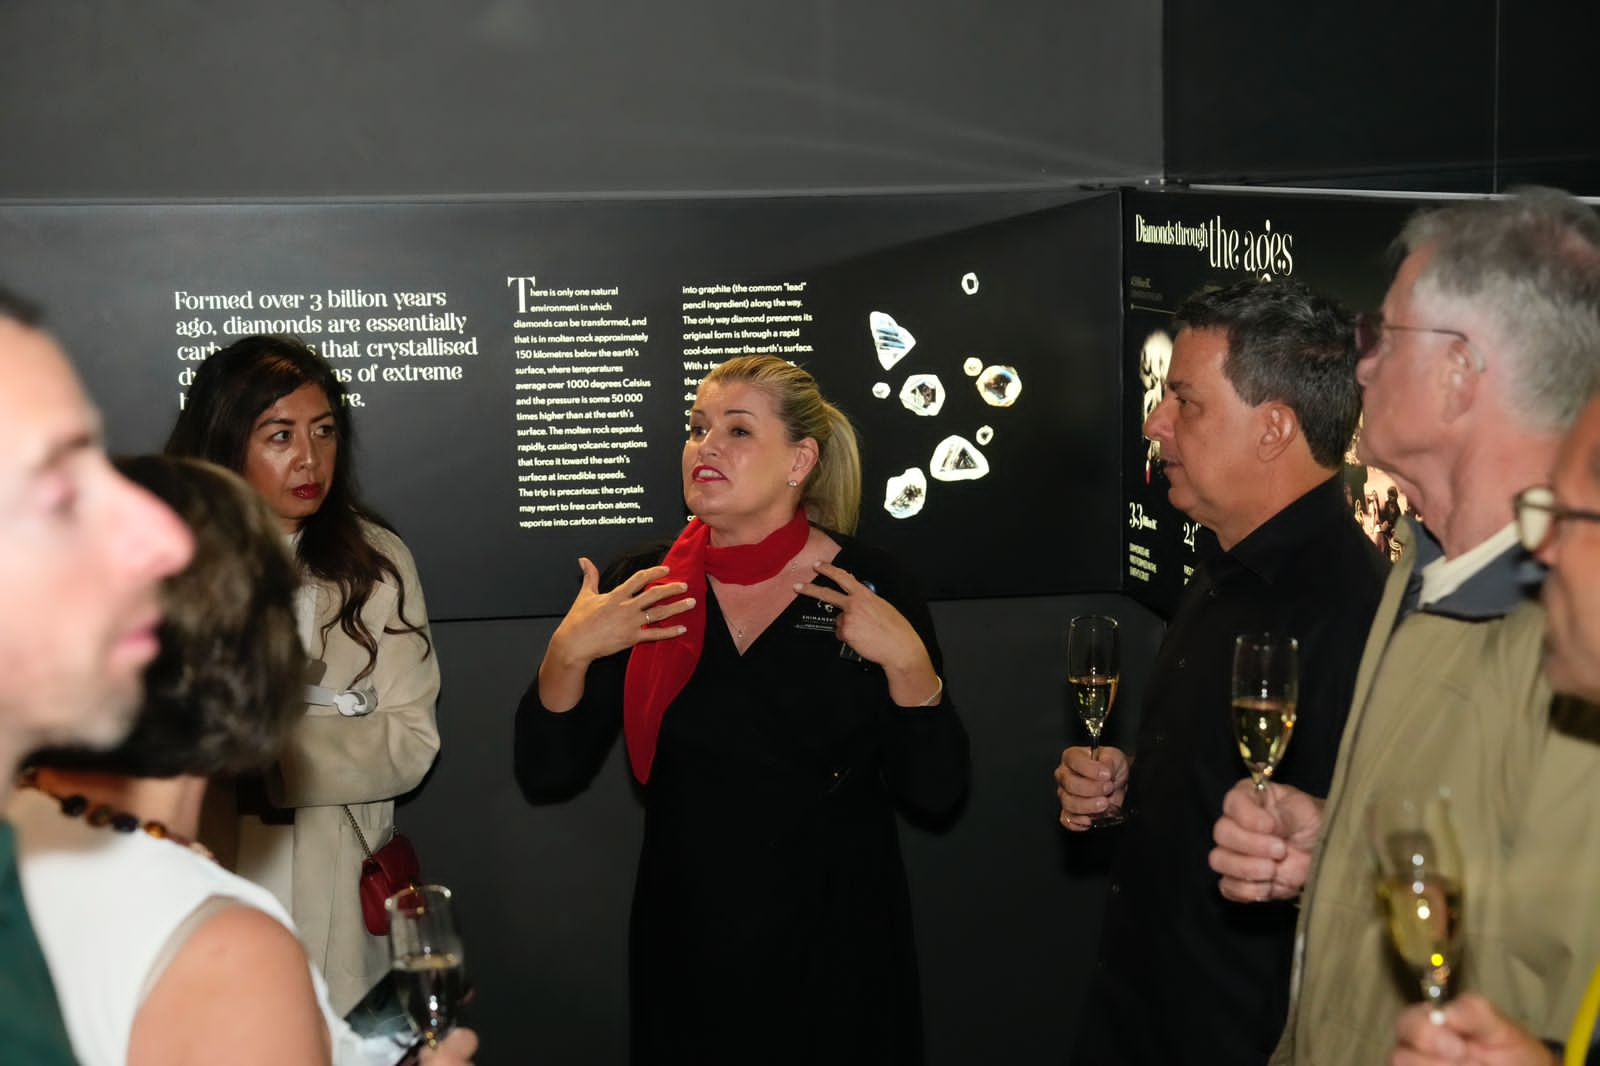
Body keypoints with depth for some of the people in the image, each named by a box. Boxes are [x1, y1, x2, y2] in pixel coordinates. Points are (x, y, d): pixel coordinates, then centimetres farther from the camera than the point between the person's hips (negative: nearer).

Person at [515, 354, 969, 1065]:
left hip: (837, 952, -1)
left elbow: (935, 792, -8)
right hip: (687, 950, 2)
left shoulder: (869, 587, -7)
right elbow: (545, 775, -3)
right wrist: (568, 654, -18)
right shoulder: (643, 586, -3)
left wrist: (908, 661, -21)